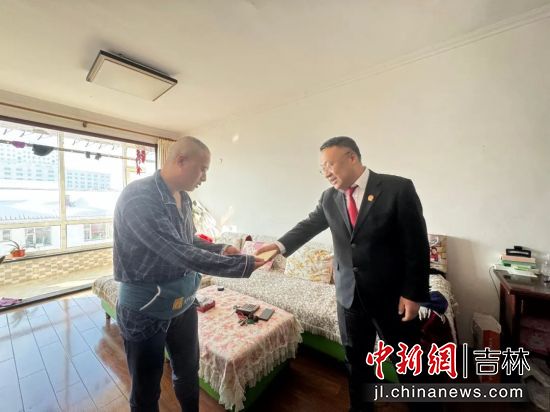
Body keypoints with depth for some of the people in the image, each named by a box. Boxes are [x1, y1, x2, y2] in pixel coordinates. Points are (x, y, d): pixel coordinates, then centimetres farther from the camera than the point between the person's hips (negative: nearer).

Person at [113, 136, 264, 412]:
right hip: (146, 310, -7)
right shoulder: (138, 197, -25)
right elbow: (180, 253, -33)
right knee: (146, 390, 18)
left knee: (188, 371, 26)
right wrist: (243, 265, -29)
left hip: (183, 303, 7)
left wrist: (221, 249, -3)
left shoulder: (183, 198, 1)